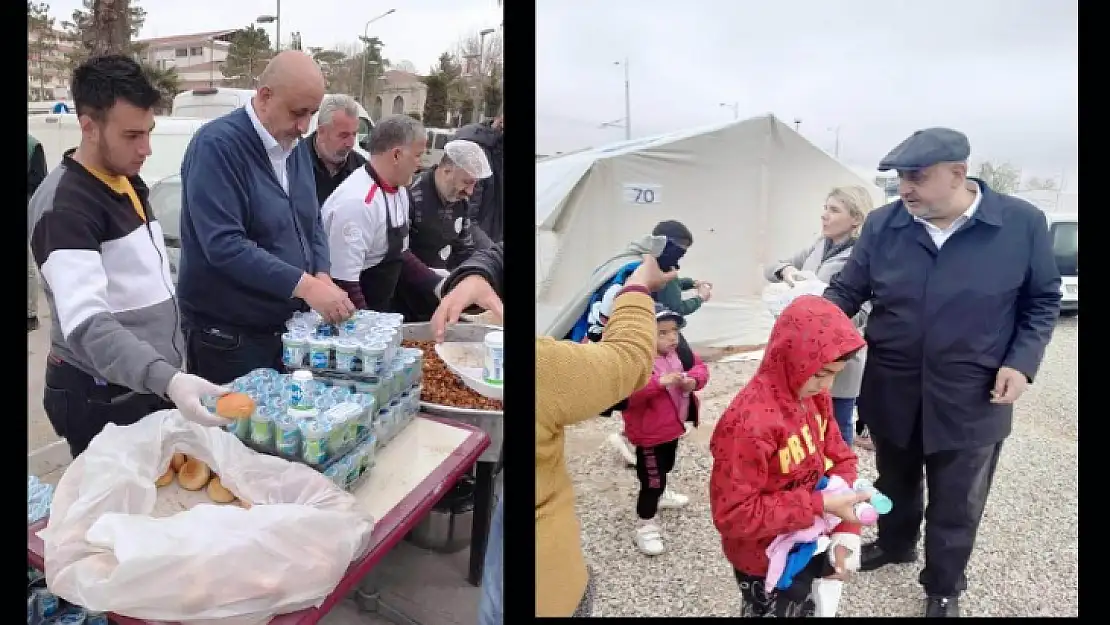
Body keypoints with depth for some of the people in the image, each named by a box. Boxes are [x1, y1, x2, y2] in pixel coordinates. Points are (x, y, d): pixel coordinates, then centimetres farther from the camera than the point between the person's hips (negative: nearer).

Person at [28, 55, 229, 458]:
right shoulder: (64, 207, -21)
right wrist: (168, 380, -46)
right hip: (103, 400, -8)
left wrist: (171, 376, 15)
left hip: (153, 385, 8)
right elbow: (87, 324, -32)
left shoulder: (129, 182, 8)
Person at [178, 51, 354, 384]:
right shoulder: (217, 145, -17)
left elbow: (312, 222, 13)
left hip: (288, 326, 8)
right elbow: (223, 244, -26)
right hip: (228, 334, -7)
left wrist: (322, 277, -6)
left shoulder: (296, 148, 8)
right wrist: (304, 285, -28)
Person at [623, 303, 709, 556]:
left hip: (672, 427, 9)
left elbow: (700, 367, 5)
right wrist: (660, 382, -44)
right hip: (649, 433, -9)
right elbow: (628, 393, -39)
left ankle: (661, 494, 60)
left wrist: (693, 379, -18)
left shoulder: (678, 353, -3)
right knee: (652, 479, -2)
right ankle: (645, 527, 13)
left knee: (665, 467, 32)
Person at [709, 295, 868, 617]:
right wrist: (820, 504, -29)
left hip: (810, 545, 7)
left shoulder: (815, 396, -7)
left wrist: (846, 533, -10)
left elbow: (839, 458, 3)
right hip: (768, 563, -7)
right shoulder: (750, 422, -32)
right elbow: (734, 515, -29)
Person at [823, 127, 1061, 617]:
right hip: (892, 391, 2)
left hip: (969, 399, -2)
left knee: (956, 505, 14)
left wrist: (1022, 361, -14)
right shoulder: (882, 225, -7)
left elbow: (1043, 301, -1)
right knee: (895, 483, 25)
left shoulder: (1022, 223, -11)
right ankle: (894, 544, 53)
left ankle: (943, 588, 38)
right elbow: (847, 290, -2)